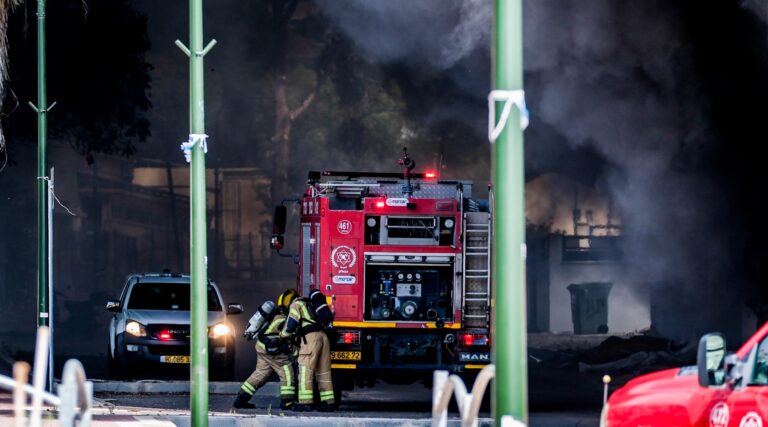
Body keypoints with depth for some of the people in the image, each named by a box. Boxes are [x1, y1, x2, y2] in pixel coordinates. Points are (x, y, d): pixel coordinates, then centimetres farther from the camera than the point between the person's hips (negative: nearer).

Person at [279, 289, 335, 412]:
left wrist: (283, 335, 12)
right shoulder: (308, 304, 32)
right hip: (323, 336, 8)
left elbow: (291, 323, -3)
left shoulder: (296, 305, 7)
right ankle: (328, 403, 9)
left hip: (310, 337, -8)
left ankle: (305, 403, -15)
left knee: (305, 371, -8)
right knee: (324, 371, 9)